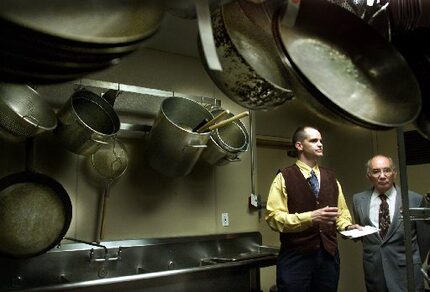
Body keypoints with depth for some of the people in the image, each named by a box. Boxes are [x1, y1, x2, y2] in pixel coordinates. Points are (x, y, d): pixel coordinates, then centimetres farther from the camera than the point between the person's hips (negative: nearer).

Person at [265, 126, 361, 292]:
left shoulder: (331, 178, 13)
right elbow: (273, 217, -13)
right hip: (296, 256, -5)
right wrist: (310, 217, -22)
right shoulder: (283, 178, -5)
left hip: (328, 254, 5)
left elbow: (342, 211, 17)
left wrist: (347, 226, -5)